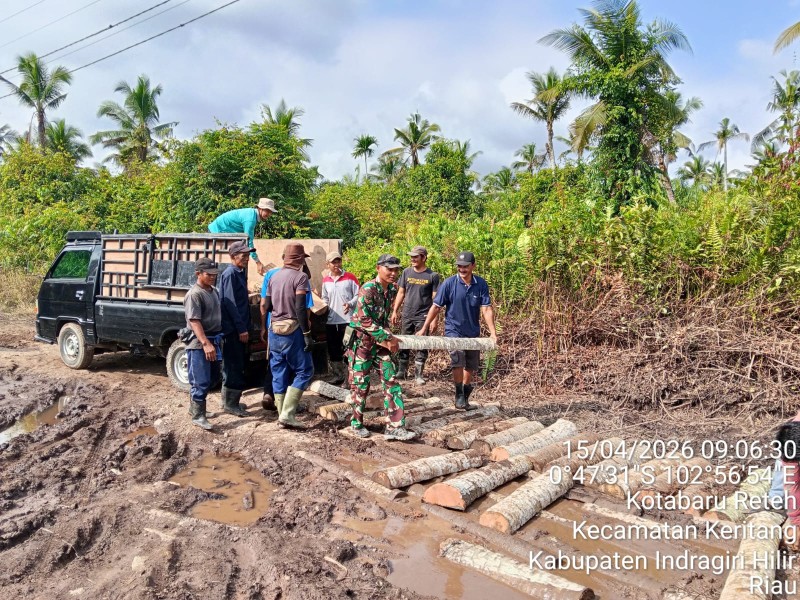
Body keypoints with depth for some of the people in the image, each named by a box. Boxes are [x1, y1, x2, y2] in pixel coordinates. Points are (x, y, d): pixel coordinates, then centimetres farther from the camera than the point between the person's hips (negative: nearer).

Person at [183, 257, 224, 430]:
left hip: (214, 340, 9)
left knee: (212, 377, 18)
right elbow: (194, 321, -23)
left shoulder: (214, 291, 11)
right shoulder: (194, 294, -16)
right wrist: (206, 344, -29)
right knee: (201, 382, -5)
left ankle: (194, 406, 34)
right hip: (199, 344, -9)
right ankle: (198, 416, 6)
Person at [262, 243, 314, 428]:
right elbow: (300, 308, -17)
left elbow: (266, 306, 12)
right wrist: (307, 333, -15)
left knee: (279, 373, 10)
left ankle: (282, 416, 15)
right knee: (304, 371, 2)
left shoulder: (274, 277, 10)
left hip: (274, 330, 7)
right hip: (292, 331, -7)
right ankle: (287, 414, -6)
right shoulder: (300, 277, -9)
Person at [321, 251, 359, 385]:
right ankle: (337, 375, 24)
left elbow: (358, 295, -1)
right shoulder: (325, 280, 11)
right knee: (333, 350, 12)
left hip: (347, 320, -5)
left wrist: (350, 304, -18)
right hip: (331, 321, 5)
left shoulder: (350, 277, -2)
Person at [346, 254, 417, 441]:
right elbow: (364, 320, -23)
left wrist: (388, 337, 1)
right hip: (361, 340, -6)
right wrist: (388, 338, -20)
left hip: (380, 340, 7)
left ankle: (395, 427, 3)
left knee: (391, 381, 0)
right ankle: (357, 423, 24)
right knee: (360, 384, 4)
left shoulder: (393, 289, 3)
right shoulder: (368, 289, -20)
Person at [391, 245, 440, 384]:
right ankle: (401, 372, 20)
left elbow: (435, 298, -3)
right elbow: (401, 293, 10)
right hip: (407, 316, 3)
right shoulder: (407, 272, 5)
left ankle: (418, 374, 12)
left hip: (423, 317, -3)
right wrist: (395, 311, 6)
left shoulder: (432, 276, -4)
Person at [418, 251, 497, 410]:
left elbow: (486, 309, -9)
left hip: (473, 332, 3)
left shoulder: (481, 284, -7)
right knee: (458, 362, -19)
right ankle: (459, 395, 1)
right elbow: (436, 307, -7)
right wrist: (424, 329, -8)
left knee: (471, 367, 13)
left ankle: (466, 395, 34)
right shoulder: (449, 283, -11)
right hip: (454, 330, -3)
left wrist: (493, 332, -18)